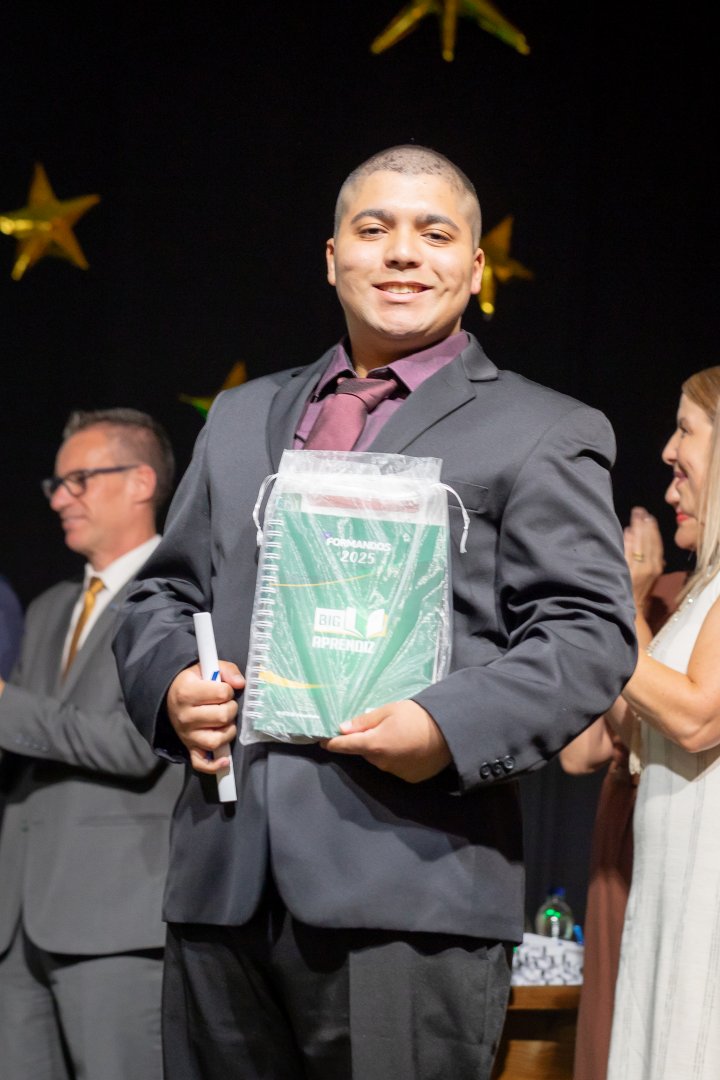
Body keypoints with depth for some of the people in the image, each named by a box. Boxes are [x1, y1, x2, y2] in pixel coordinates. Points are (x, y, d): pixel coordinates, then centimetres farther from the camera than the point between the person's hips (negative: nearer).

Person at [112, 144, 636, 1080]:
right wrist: (171, 681, 1)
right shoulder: (241, 418, 22)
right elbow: (164, 592, 23)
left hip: (408, 892, -4)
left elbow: (591, 633, -4)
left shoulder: (542, 433, 6)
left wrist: (453, 726, -19)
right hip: (222, 885, 5)